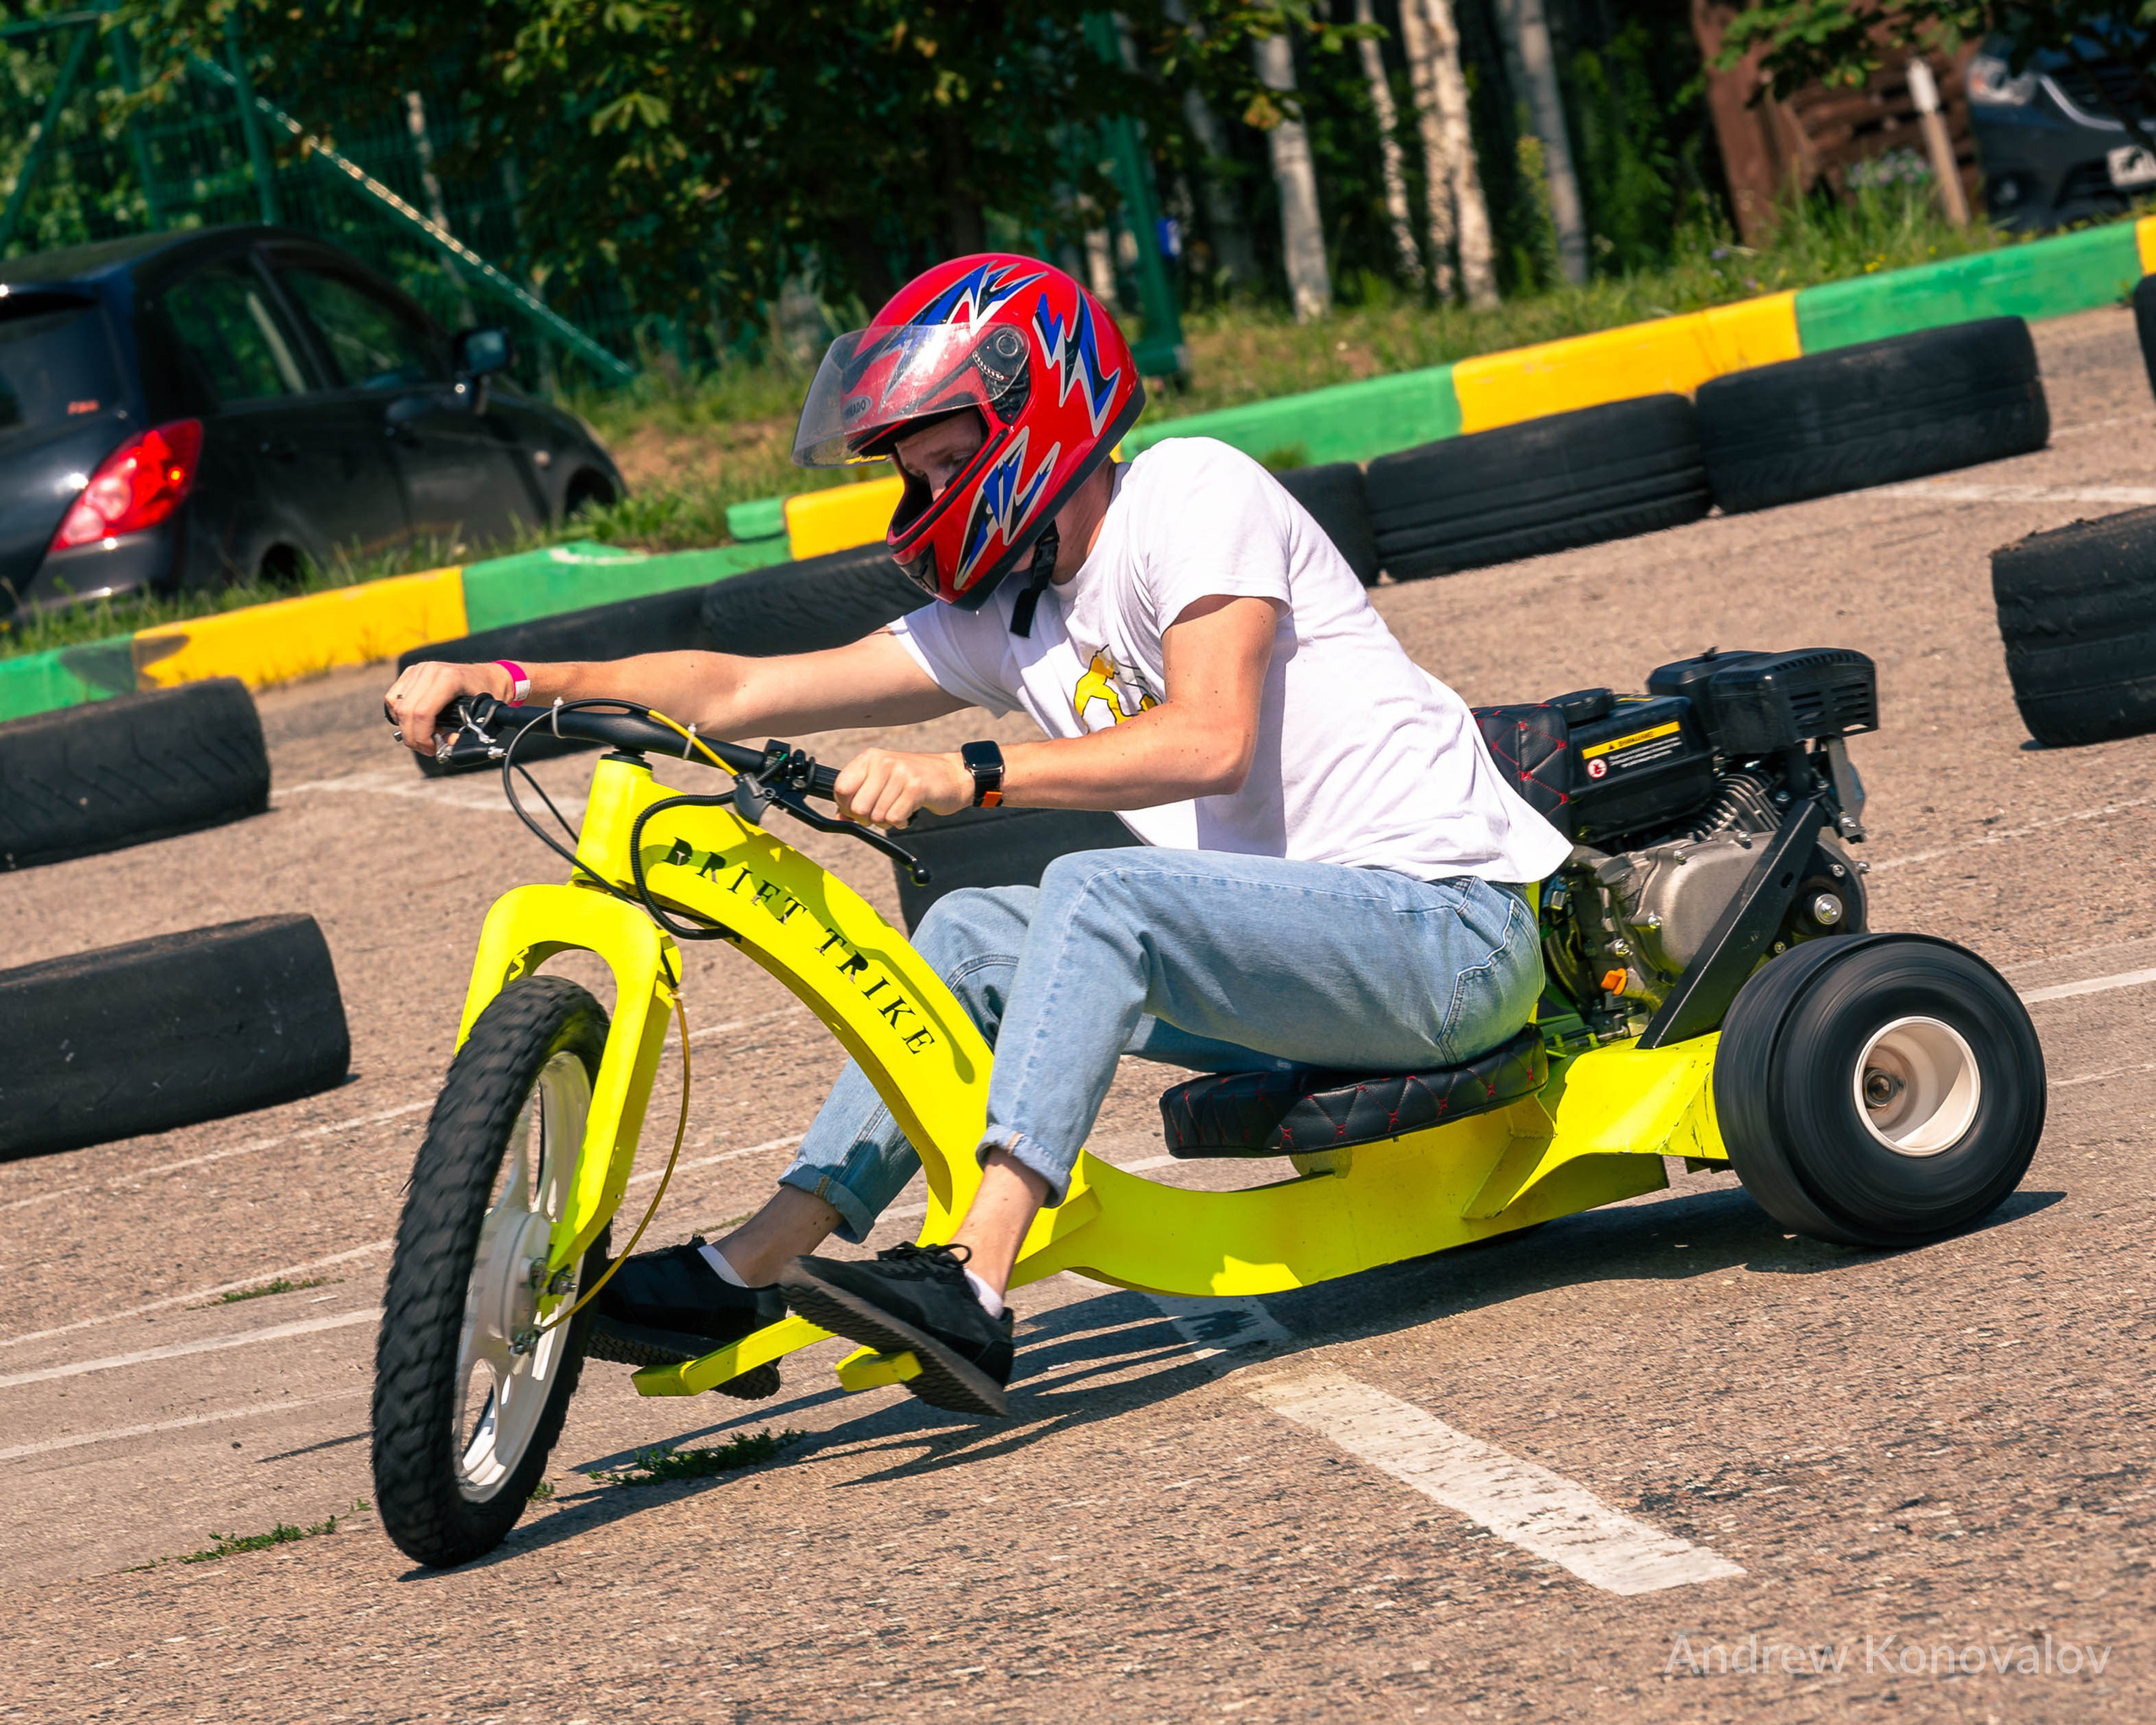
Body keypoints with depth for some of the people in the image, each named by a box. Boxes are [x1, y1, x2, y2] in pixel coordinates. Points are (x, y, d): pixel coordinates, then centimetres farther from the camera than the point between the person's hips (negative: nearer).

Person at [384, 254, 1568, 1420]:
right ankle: (750, 1272, -4)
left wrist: (970, 776, -32)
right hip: (1312, 953, 8)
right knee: (972, 936, 0)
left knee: (1096, 895, -27)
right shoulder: (1006, 619, 13)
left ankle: (971, 1293, -38)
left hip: (1456, 923, -8)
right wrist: (513, 683, -1)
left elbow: (1208, 738, -25)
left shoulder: (1194, 490, -9)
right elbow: (743, 692, 10)